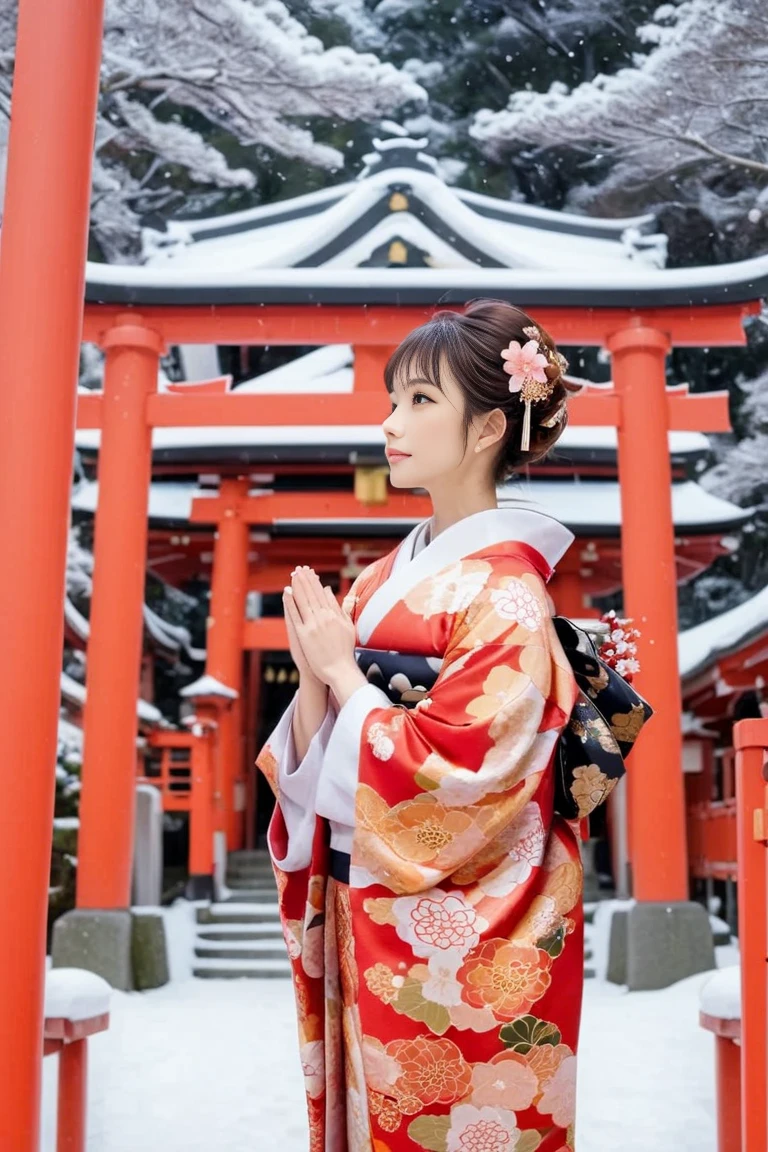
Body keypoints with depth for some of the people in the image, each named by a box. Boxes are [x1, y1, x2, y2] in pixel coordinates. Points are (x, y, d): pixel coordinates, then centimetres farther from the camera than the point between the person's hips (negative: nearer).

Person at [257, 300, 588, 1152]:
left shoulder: (505, 588, -14)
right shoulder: (382, 578, 7)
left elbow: (458, 772, -22)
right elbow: (320, 764, 9)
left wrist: (341, 670, -14)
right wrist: (312, 675, -9)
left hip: (462, 933, -7)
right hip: (364, 916, 7)